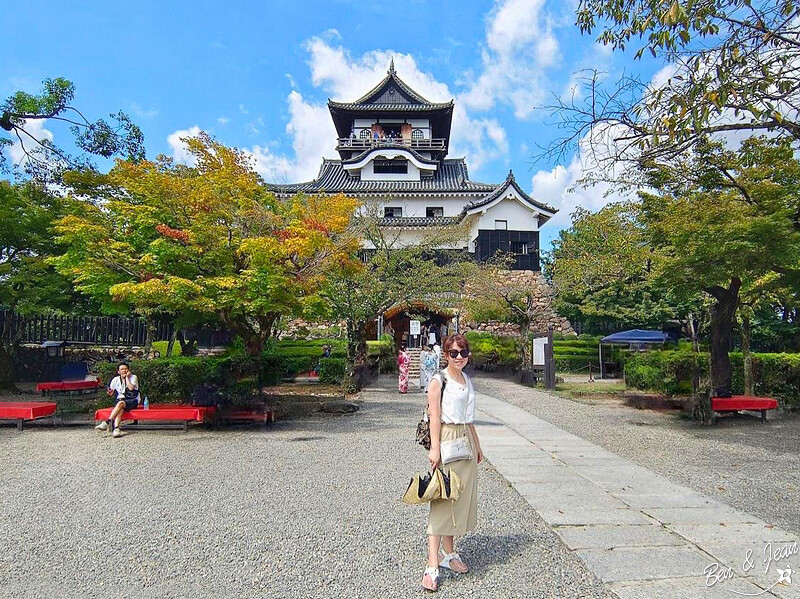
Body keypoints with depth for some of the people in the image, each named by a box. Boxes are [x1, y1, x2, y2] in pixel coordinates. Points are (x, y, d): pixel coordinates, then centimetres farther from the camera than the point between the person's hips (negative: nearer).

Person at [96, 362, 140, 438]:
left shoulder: (133, 377, -1)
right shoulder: (116, 380, 9)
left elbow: (131, 388, -18)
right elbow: (111, 392, 17)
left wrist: (127, 377, -10)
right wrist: (110, 393, -7)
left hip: (133, 400, -3)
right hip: (121, 399, 3)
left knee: (120, 403, -35)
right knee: (120, 409, -32)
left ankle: (107, 422, -38)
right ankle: (116, 429, -50)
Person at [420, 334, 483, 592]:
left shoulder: (466, 380, 12)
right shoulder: (439, 380, -9)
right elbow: (434, 417, -14)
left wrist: (477, 445, 21)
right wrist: (435, 448, -21)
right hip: (447, 439, -7)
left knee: (460, 498, 12)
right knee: (441, 500, -6)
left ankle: (448, 553, 27)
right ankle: (432, 566, -1)